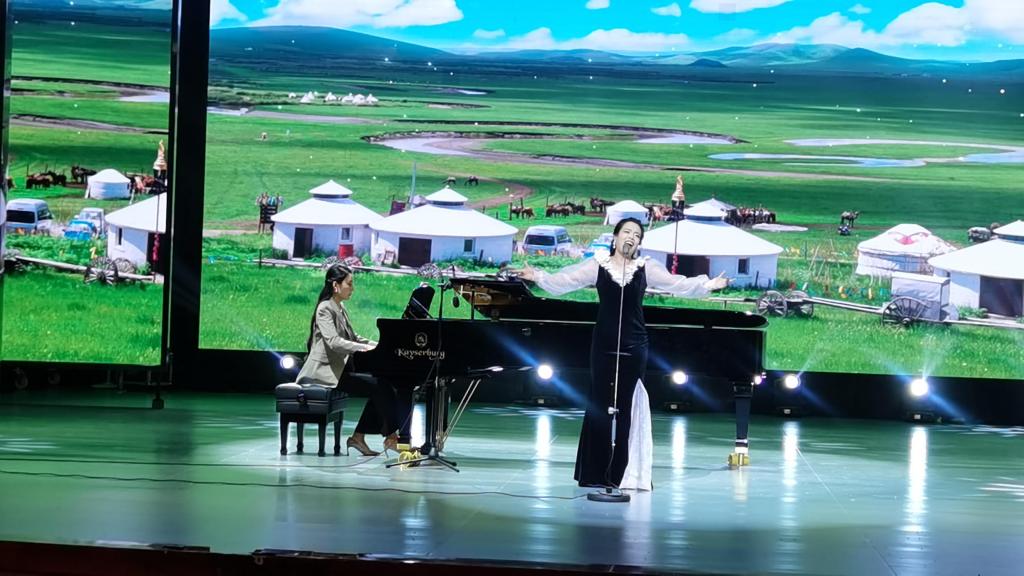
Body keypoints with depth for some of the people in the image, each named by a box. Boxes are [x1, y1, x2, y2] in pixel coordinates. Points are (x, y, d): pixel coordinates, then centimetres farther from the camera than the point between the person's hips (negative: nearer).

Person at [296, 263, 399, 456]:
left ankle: (358, 437, -3)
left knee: (379, 387, -4)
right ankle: (391, 436, -11)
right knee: (378, 386, -18)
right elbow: (334, 341, -27)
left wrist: (379, 346, 7)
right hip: (325, 371, -9)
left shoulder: (340, 308, 16)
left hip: (339, 367, 9)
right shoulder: (325, 309, -14)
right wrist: (365, 348, -33)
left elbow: (353, 337, 21)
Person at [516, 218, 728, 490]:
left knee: (628, 407, 0)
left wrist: (708, 285, -8)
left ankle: (623, 473, 5)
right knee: (598, 406, 2)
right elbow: (565, 281, 1)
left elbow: (677, 284, 1)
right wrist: (539, 277, -10)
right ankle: (595, 472, 8)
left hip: (633, 346, 0)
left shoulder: (646, 268, 4)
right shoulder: (598, 265, 3)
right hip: (603, 345, 0)